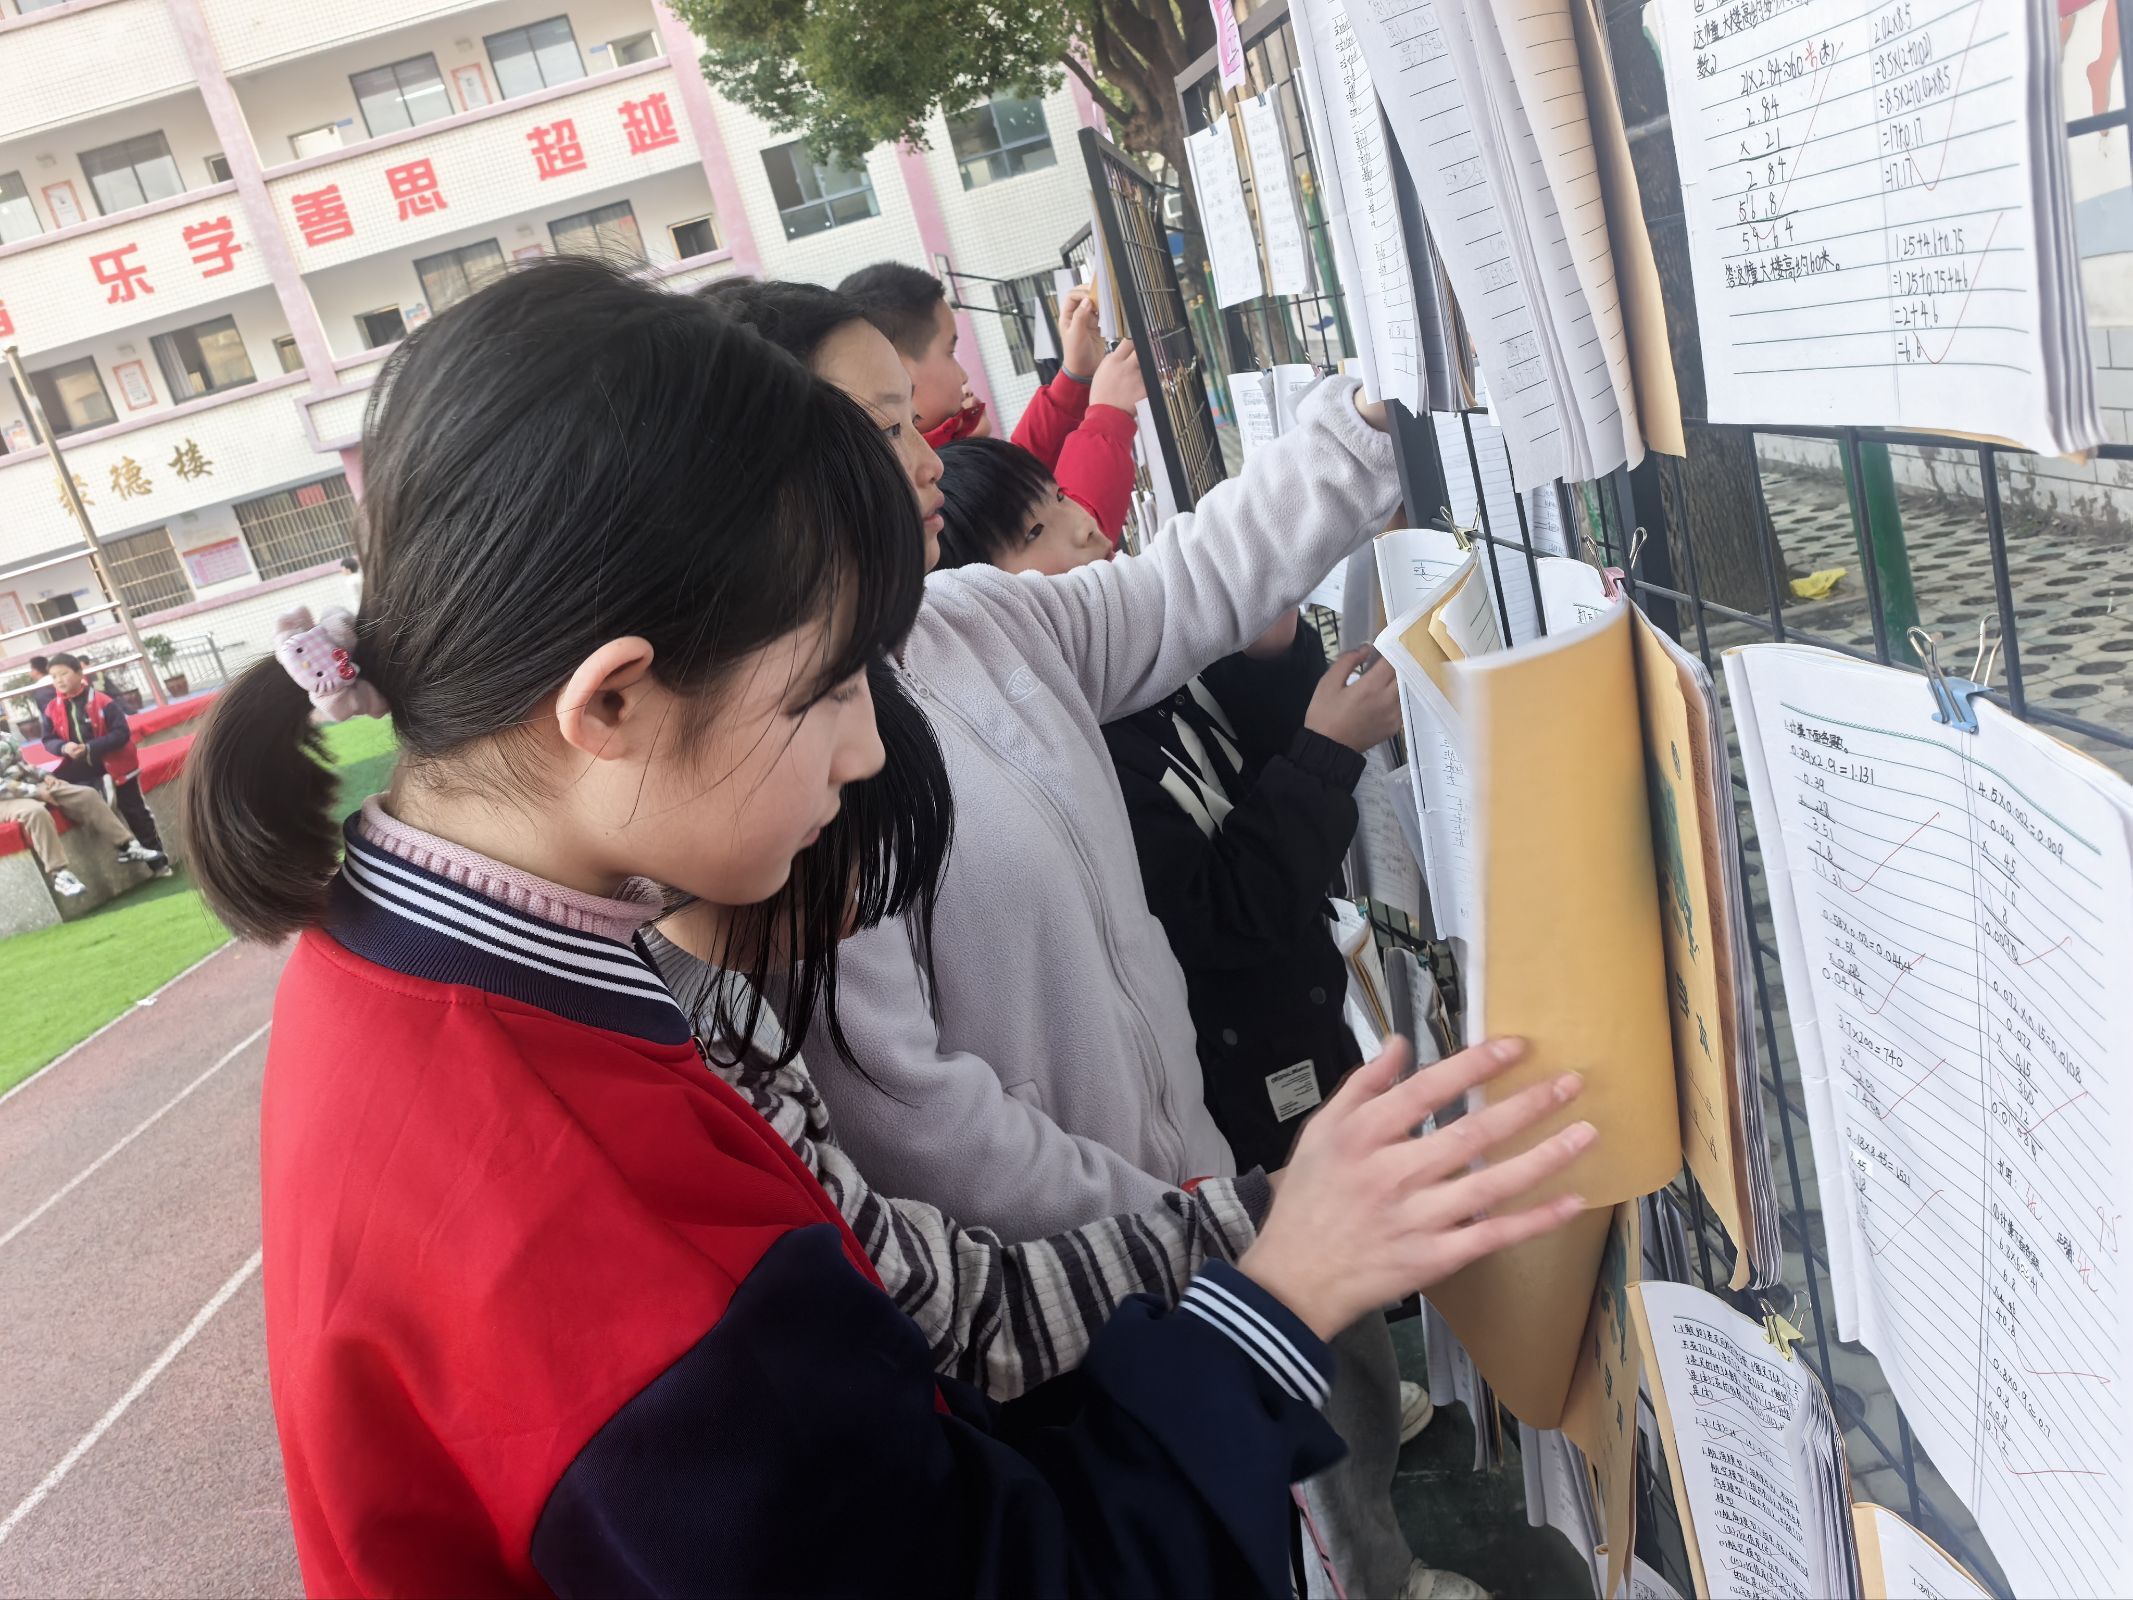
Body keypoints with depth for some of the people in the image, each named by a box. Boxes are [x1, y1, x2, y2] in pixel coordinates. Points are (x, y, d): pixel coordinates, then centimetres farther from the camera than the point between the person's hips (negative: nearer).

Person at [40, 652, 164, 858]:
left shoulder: (102, 702, -16)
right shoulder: (53, 709, -2)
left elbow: (122, 733, -19)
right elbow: (49, 740, 2)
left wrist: (89, 748, -28)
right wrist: (64, 747, -21)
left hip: (114, 765, -4)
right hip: (81, 767, 4)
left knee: (137, 814, 2)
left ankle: (159, 860, 12)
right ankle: (100, 789, -9)